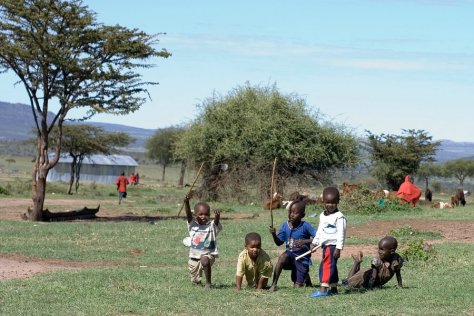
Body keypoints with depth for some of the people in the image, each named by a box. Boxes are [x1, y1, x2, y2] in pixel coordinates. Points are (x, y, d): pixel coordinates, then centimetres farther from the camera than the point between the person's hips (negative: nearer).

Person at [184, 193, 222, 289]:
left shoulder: (212, 226, -9)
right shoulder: (193, 225, -4)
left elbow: (216, 222, -30)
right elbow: (188, 214, -19)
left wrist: (217, 216, -54)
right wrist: (186, 203, -37)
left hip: (209, 254, -3)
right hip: (194, 256, 3)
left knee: (205, 260, -39)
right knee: (195, 281, 15)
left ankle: (208, 283, -21)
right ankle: (197, 280, 55)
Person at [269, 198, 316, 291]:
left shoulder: (305, 226, -16)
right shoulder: (285, 226, -4)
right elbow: (279, 243, 1)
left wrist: (305, 241, -34)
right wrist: (274, 234, -18)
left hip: (302, 259, -2)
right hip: (290, 255, 2)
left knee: (297, 286, -5)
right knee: (283, 256, -34)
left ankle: (306, 278, 33)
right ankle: (274, 284, -23)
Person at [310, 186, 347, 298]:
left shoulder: (339, 216, -11)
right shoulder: (322, 216, 15)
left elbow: (341, 233, -15)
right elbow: (319, 231, 25)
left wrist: (338, 248, -20)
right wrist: (314, 243, 22)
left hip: (333, 245, -9)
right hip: (325, 245, 9)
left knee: (326, 265, -15)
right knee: (331, 267, 15)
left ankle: (323, 288, -19)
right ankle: (333, 288, 23)